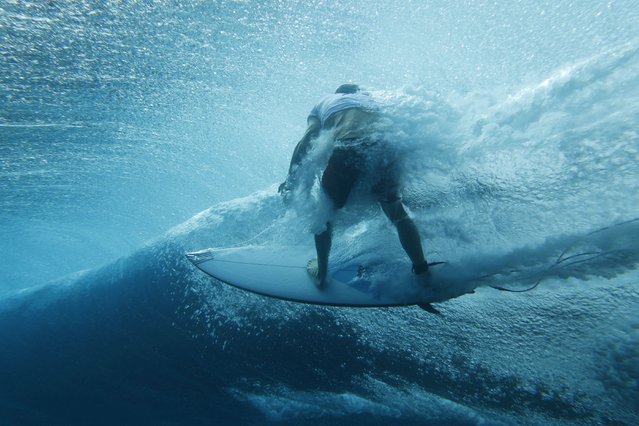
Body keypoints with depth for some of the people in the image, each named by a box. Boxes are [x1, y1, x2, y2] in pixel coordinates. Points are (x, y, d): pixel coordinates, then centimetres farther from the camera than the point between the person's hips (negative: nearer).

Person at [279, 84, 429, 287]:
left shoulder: (325, 101, 31)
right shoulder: (370, 98, 39)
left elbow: (306, 142, 18)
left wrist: (291, 178, 22)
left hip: (345, 153, -2)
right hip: (383, 150, 2)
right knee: (397, 211, 17)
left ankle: (322, 273, 27)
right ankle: (422, 272, 21)